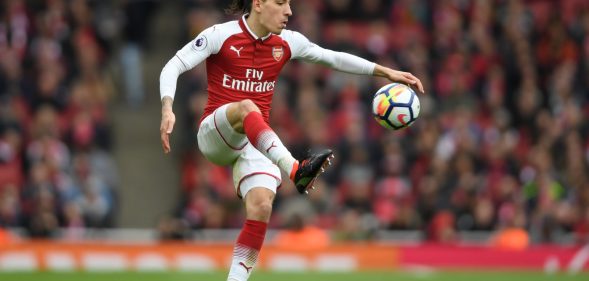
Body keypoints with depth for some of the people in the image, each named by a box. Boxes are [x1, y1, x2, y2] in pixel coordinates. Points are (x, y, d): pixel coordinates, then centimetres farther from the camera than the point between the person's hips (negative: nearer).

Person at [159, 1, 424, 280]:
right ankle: (295, 170, -57)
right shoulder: (221, 35, -8)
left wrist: (385, 71, 7)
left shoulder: (287, 43, 6)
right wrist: (167, 109, -27)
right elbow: (172, 68, -10)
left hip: (255, 144, 4)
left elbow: (334, 58, 14)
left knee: (261, 206, -23)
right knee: (246, 108, -38)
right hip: (214, 134, -4)